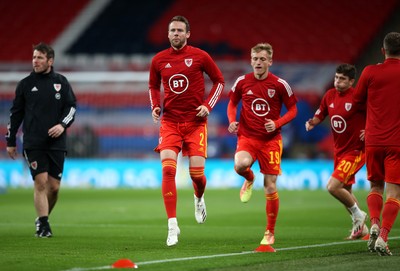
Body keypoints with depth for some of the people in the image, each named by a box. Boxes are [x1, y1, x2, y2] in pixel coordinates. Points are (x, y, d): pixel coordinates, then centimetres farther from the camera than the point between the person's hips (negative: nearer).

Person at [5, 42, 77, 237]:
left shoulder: (61, 82, 8)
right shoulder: (25, 84, 6)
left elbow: (71, 106, 8)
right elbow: (16, 113, 10)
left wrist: (63, 124, -11)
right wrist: (10, 141, 10)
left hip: (56, 143, 2)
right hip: (33, 144, -2)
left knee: (54, 186, 0)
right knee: (40, 182, -13)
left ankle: (43, 218, 21)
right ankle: (43, 225, -10)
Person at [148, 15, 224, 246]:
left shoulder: (200, 56, -3)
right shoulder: (159, 60, 4)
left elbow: (219, 81, 7)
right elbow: (153, 86, 20)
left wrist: (208, 105, -5)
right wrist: (155, 106, 2)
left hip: (195, 121, -1)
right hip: (170, 121, 1)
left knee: (196, 172, -7)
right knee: (168, 169, -16)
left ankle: (199, 198, 33)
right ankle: (173, 225, -13)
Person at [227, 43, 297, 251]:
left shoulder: (280, 85, -5)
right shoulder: (242, 82, -1)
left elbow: (292, 110, 3)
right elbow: (232, 103, 14)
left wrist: (277, 123, -15)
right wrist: (232, 121, -6)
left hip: (270, 140, -1)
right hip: (247, 137, 1)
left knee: (270, 186, -1)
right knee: (240, 165, -32)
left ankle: (270, 233, 13)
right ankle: (249, 179, 7)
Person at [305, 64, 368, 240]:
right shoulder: (330, 96, 3)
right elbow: (320, 115, 15)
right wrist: (312, 122, -6)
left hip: (355, 150, -8)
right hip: (339, 151, 8)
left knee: (333, 186, -18)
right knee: (345, 190, 15)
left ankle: (358, 215, 4)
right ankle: (361, 228, 31)